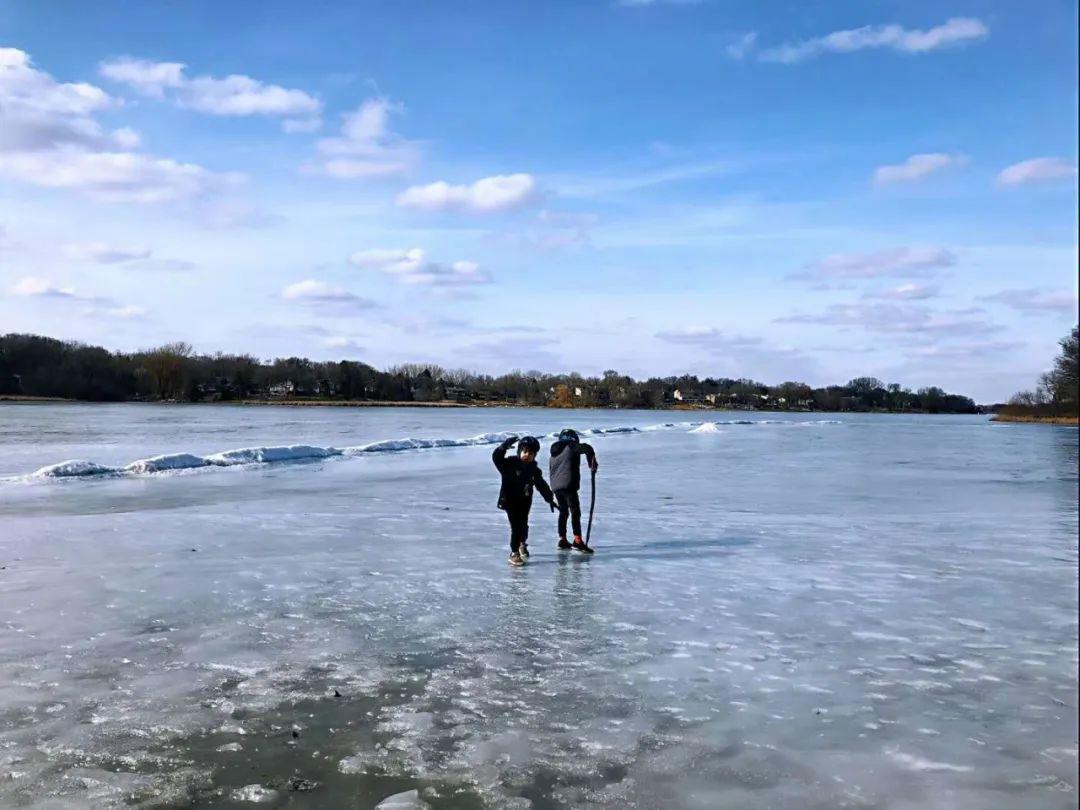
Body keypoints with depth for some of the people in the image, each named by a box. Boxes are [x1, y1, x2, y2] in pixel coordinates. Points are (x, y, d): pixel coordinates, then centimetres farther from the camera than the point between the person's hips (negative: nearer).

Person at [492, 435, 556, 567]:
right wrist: (504, 446, -38)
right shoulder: (511, 464, -12)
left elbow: (542, 486, 10)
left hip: (525, 502, 5)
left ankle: (522, 544, 44)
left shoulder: (534, 471, 1)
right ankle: (514, 553, 2)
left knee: (523, 525, 15)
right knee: (516, 527, -8)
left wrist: (550, 499, 10)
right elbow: (496, 458, -25)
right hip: (510, 501, -4)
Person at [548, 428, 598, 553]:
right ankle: (577, 541, -17)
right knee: (575, 512, -8)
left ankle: (562, 540, 23)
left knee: (563, 512, 18)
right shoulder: (571, 447, 2)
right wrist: (592, 462, -2)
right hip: (568, 485, -7)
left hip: (555, 487, 7)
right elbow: (586, 448, -15)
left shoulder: (553, 454, 23)